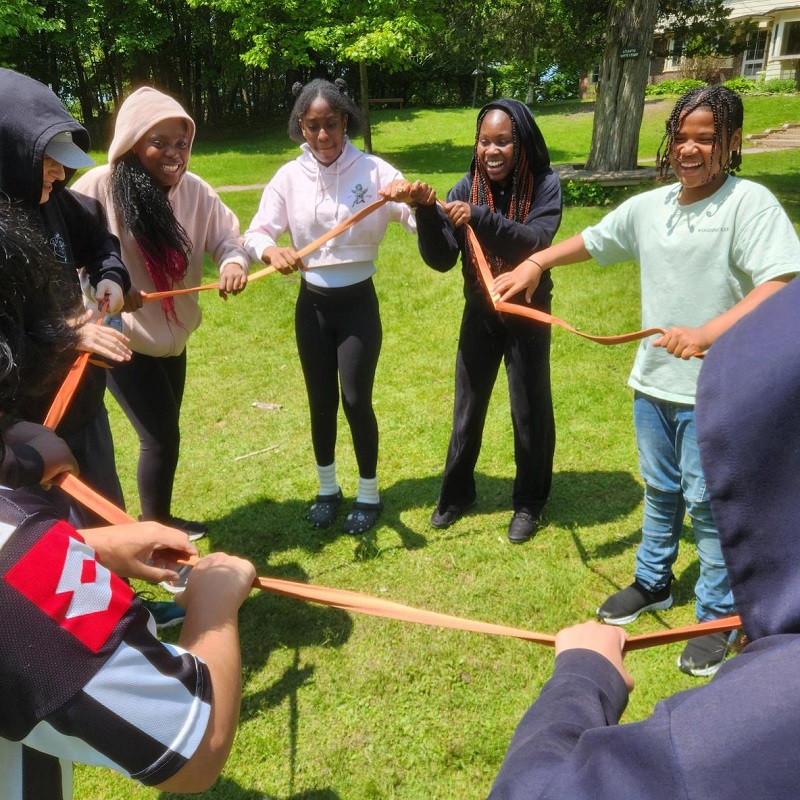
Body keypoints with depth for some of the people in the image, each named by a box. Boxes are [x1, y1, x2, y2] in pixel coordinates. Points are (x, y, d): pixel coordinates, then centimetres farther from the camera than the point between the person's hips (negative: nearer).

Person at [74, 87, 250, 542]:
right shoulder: (99, 187, -20)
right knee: (162, 436, -3)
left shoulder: (193, 189, -7)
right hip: (123, 337, -6)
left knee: (163, 433, 20)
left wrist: (234, 261, -27)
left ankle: (160, 519, 42)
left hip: (171, 334, 6)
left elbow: (227, 236, -5)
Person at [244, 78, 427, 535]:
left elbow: (421, 220, -14)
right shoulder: (290, 176, -4)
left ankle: (369, 494, 21)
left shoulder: (373, 171, -9)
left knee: (356, 399, 0)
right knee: (321, 399, 12)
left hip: (358, 303, -2)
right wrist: (272, 251, -32)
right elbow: (256, 232, -9)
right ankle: (328, 489, 32)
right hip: (312, 304, 3)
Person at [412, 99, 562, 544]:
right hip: (480, 313, 3)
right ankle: (457, 493, 34)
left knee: (530, 411, 10)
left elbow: (536, 240, -28)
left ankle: (529, 502, 29)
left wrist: (481, 218, -39)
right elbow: (441, 259, -11)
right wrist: (427, 213, -27)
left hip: (528, 314, -2)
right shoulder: (467, 189, -7)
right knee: (467, 409, 14)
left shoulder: (545, 185, -14)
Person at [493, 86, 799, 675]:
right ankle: (653, 583, 42)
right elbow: (589, 243, 19)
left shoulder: (749, 203, -14)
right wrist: (534, 263, 7)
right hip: (654, 381, 6)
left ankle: (719, 618, 26)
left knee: (707, 503, 6)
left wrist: (707, 333, -36)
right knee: (661, 492, 22)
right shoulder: (648, 206, 5)